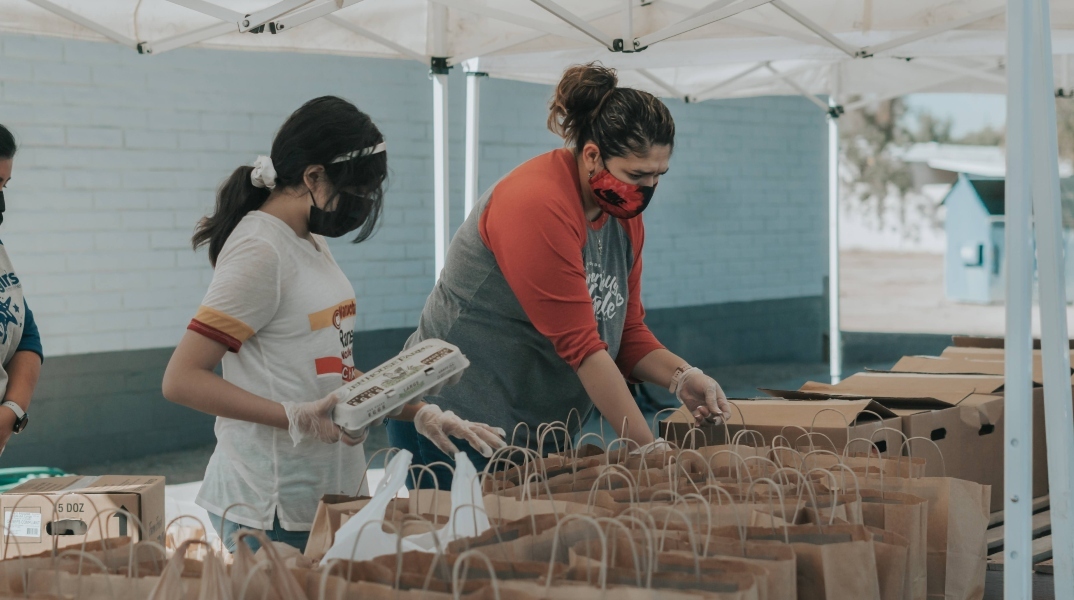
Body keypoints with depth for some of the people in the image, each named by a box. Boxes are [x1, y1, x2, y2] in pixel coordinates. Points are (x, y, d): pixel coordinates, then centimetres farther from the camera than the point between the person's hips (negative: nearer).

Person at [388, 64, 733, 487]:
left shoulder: (624, 213, 5)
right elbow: (580, 346, -24)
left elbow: (627, 332, 9)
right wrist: (649, 450, -23)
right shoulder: (538, 206, -22)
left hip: (540, 432, 8)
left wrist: (680, 376, -11)